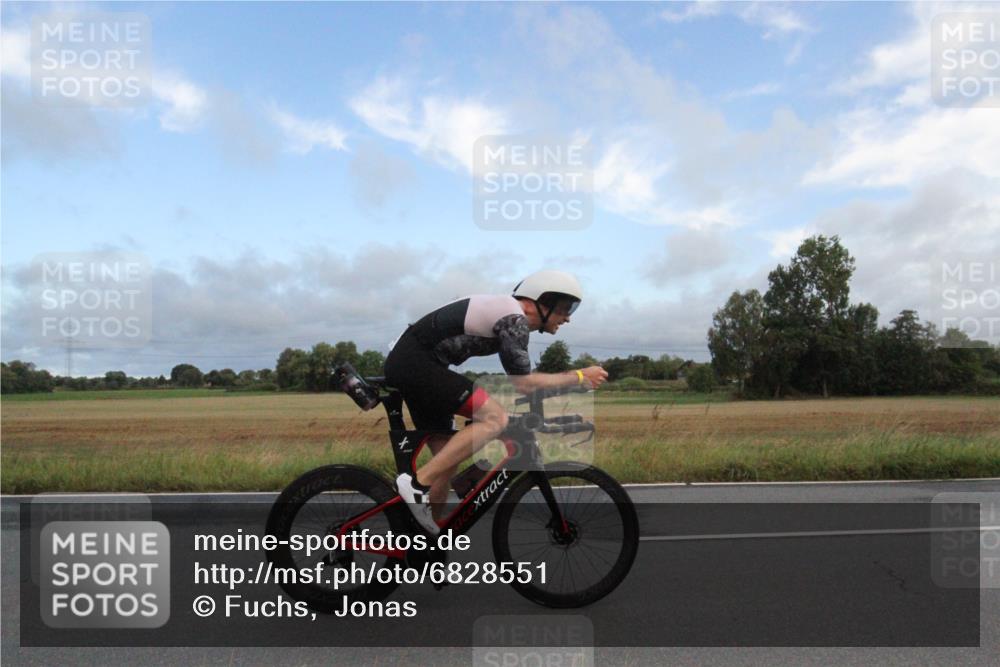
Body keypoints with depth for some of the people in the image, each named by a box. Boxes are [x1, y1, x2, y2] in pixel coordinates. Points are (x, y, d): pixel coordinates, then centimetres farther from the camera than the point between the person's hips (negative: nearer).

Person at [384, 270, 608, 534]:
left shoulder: (504, 308, 16)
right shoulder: (514, 318, -13)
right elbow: (523, 384, -15)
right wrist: (579, 376, -6)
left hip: (406, 363, 10)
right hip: (416, 362, -10)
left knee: (448, 460, 11)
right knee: (495, 418, -19)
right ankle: (418, 483, -16)